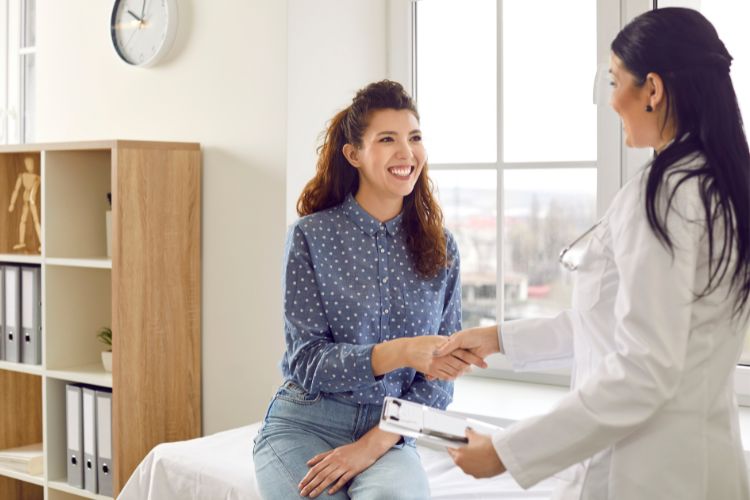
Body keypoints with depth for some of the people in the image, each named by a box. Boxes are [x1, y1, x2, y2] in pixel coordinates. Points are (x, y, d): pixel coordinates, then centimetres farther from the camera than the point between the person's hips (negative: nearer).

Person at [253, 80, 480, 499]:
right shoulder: (312, 236, -3)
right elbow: (307, 361, -9)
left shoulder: (441, 248, 4)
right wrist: (402, 352, -25)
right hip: (306, 423, 0)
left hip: (388, 431, 1)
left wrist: (374, 443, -13)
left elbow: (438, 379, 3)